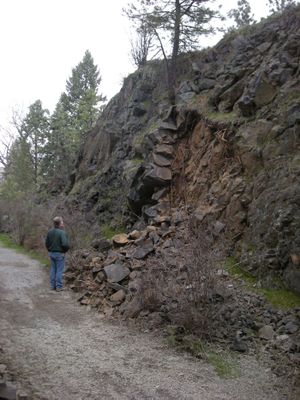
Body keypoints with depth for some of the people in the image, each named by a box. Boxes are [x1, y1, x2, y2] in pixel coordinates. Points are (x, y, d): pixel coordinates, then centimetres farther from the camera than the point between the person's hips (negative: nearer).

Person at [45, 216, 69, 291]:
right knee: (59, 270, 2)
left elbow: (47, 243, 8)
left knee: (53, 269, 14)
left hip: (51, 253, 6)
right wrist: (65, 250, -9)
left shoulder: (49, 232, 2)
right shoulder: (62, 232, -20)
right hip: (59, 254, -6)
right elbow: (65, 244, -28)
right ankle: (59, 287, 7)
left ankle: (52, 285, 20)